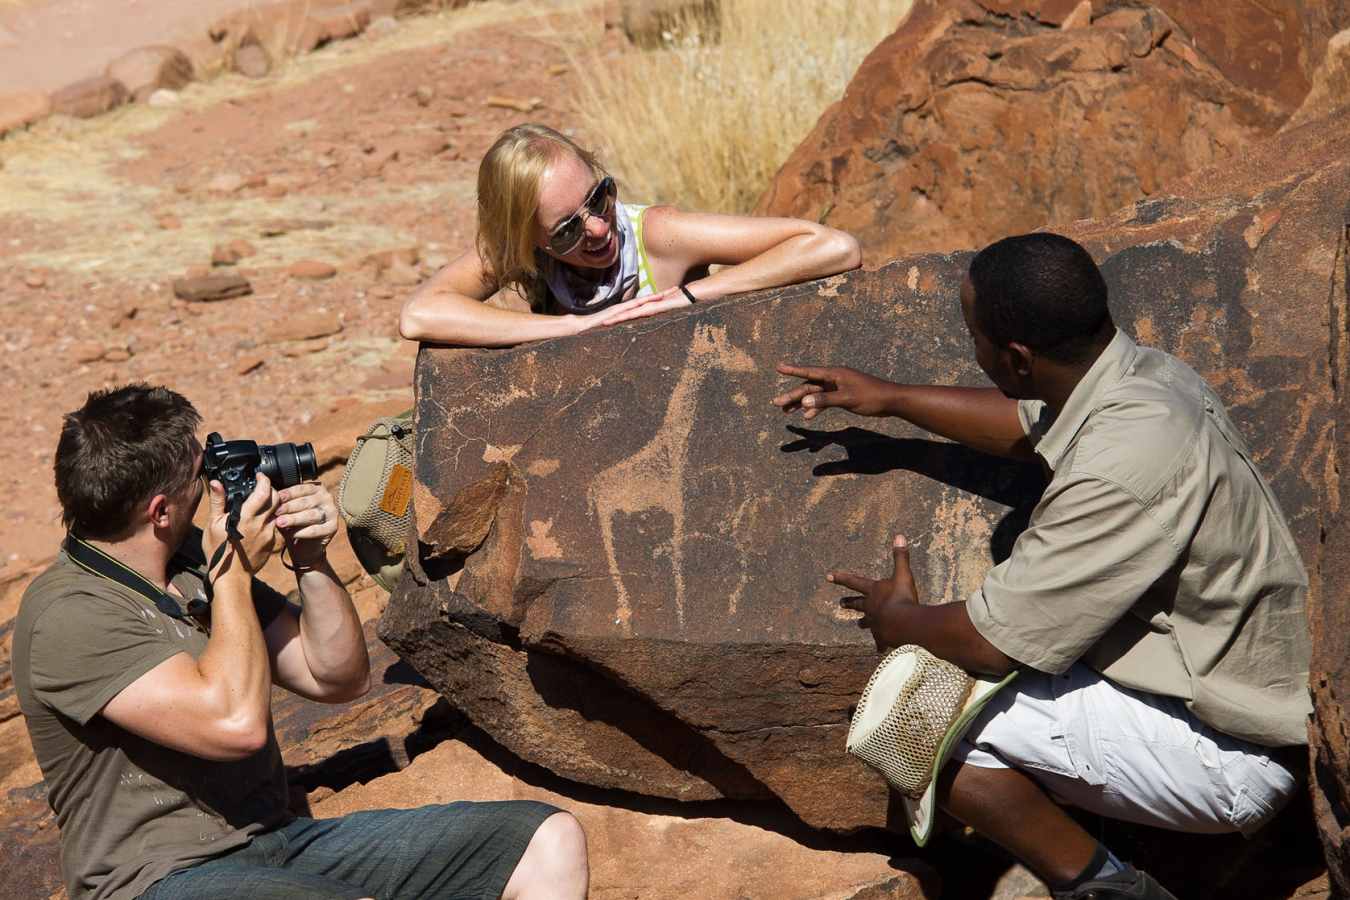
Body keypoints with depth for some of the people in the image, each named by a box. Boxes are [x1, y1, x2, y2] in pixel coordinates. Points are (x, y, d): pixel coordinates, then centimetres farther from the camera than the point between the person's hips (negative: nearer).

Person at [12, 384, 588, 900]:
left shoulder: (193, 560, 11)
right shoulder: (67, 616, -14)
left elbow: (339, 678, 15)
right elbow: (237, 721, -25)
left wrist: (310, 559, 0)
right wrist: (234, 571, -11)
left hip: (279, 841, 8)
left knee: (549, 840, -7)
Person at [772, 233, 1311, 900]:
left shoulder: (1121, 468, -31)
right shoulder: (1144, 374, -2)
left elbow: (989, 643, -22)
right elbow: (1028, 424, 23)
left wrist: (897, 618, -1)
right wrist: (891, 398, 28)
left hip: (1227, 755, -10)